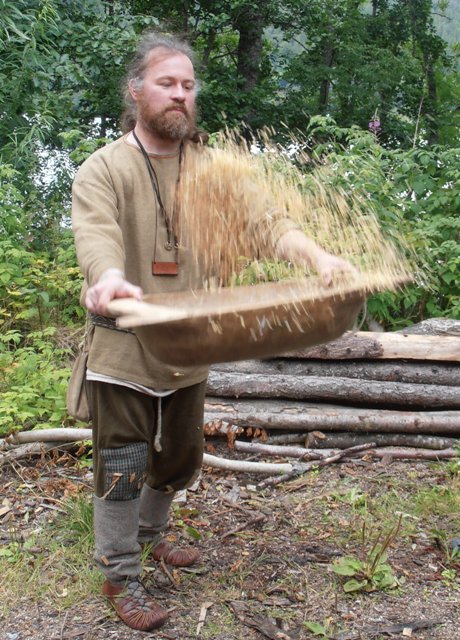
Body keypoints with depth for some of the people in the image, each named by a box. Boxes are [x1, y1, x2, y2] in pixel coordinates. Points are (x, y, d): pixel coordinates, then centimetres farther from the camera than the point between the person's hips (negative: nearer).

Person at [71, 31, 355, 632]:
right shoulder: (103, 168, -9)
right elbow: (96, 234, -29)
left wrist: (315, 255, -30)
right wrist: (108, 278, -52)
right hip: (123, 349, -4)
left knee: (181, 458, 20)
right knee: (123, 468, 3)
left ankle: (150, 531, 47)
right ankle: (120, 577, 22)